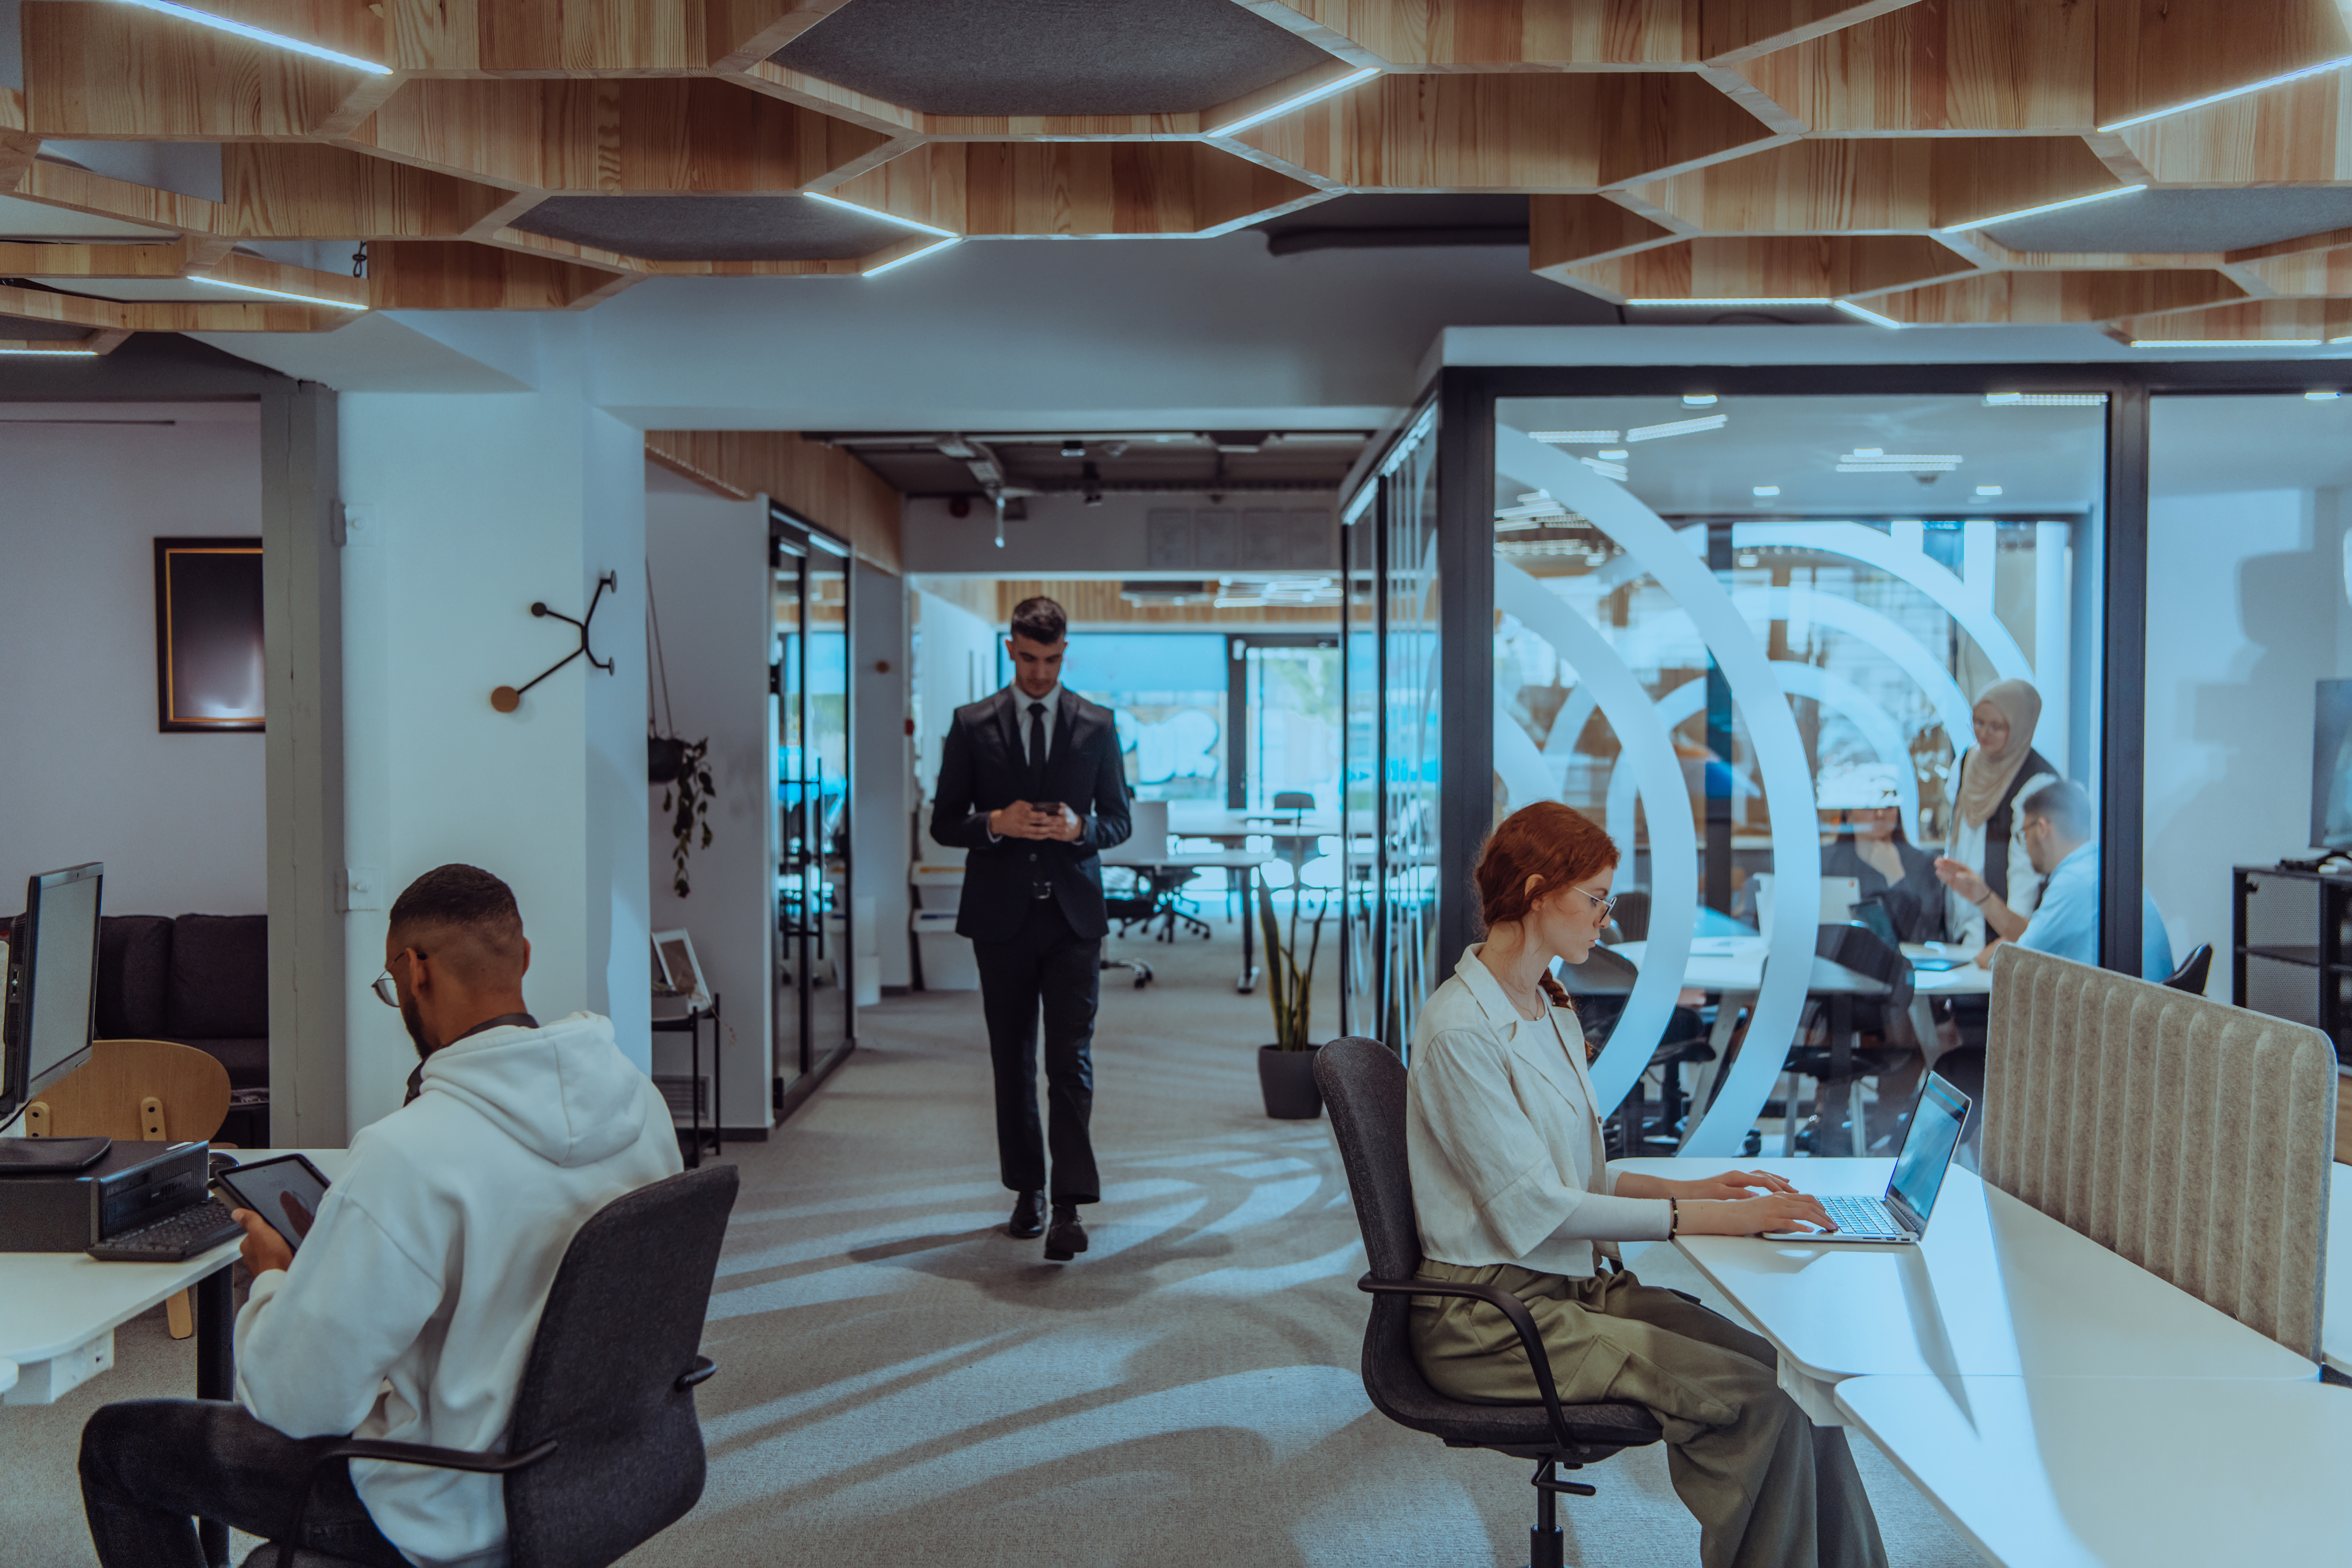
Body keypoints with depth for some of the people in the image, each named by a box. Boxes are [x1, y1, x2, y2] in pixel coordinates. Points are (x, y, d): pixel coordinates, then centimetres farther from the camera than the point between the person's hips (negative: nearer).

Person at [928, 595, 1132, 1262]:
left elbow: (1119, 820, 9)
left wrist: (1079, 827, -13)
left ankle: (1070, 1205, -8)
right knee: (1012, 1058, 10)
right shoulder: (972, 726, 5)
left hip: (1073, 914, -1)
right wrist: (996, 824, -15)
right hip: (1001, 915, 1)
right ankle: (1028, 1190, 23)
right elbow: (944, 821, 5)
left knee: (1071, 1060, -9)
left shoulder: (1096, 726, 6)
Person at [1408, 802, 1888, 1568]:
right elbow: (1535, 1208, -19)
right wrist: (1710, 1219, -19)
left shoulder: (1552, 1011, 14)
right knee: (1754, 1399, -21)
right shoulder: (1459, 1030, -16)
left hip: (1581, 1283, 8)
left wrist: (1696, 1188, 2)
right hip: (1491, 1315, -8)